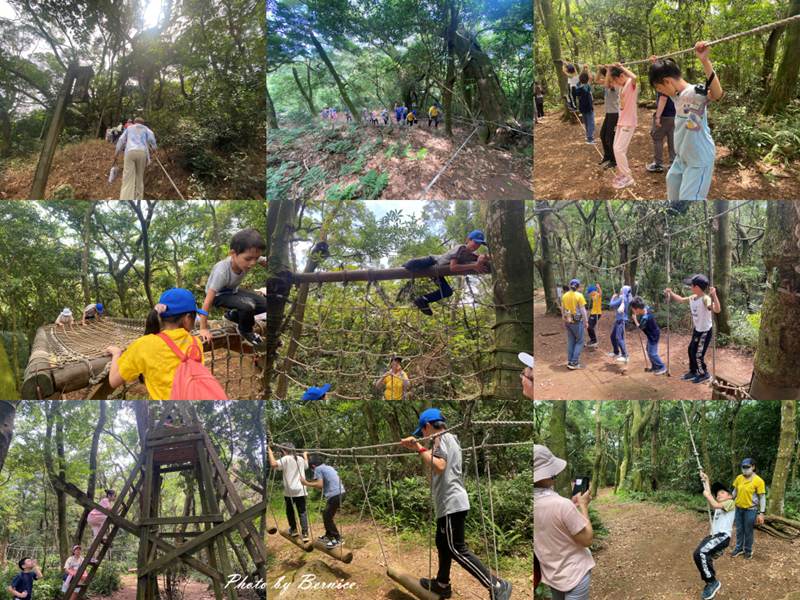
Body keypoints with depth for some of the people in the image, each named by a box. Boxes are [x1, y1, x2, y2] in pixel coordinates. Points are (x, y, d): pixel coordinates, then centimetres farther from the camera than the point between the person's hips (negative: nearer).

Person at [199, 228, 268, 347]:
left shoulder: (246, 259, -26)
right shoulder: (222, 271, -40)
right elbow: (208, 301, -35)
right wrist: (203, 329, -32)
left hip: (233, 290, 6)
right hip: (218, 295, -6)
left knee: (264, 304, -5)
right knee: (248, 306, -31)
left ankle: (232, 315, 17)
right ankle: (245, 331, 1)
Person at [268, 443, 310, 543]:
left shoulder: (286, 459, -8)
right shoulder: (301, 459, 10)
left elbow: (273, 464, -23)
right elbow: (306, 466, 34)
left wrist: (270, 452, -13)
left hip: (289, 491, -3)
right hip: (300, 490, 3)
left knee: (290, 510, 18)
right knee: (302, 512, 1)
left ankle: (293, 529, 29)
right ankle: (305, 534, -8)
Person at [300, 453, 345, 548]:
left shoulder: (318, 469, -1)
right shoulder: (328, 467, 23)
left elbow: (320, 485, -11)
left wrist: (306, 483, -2)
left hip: (334, 494, -9)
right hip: (339, 492, 9)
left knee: (327, 517, -2)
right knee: (326, 515, 21)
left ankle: (338, 539, -1)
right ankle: (328, 535, 32)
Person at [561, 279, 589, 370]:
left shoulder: (564, 296, 4)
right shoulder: (579, 295, -11)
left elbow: (562, 310, 11)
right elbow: (583, 310, -11)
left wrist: (564, 322, 21)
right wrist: (586, 321, -3)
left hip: (568, 321, 5)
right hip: (577, 321, -5)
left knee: (571, 342, 15)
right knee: (579, 342, 4)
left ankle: (570, 362, 17)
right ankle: (574, 363, -2)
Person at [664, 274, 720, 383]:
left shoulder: (705, 299, -30)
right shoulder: (692, 298, -2)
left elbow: (717, 310, -46)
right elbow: (680, 299, 17)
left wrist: (714, 295, -56)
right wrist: (671, 293, 11)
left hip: (705, 332, -9)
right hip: (697, 330, 9)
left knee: (698, 354, 0)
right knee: (691, 350, 19)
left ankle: (704, 374, 21)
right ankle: (693, 372, 36)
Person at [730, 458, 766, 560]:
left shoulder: (758, 481, -16)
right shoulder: (739, 478, -1)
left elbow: (762, 497, -12)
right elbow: (735, 491, 12)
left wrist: (761, 513, -14)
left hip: (750, 510, -5)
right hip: (738, 508, 5)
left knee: (748, 531, 8)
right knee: (739, 530, 16)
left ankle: (748, 550, 26)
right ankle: (739, 548, 32)